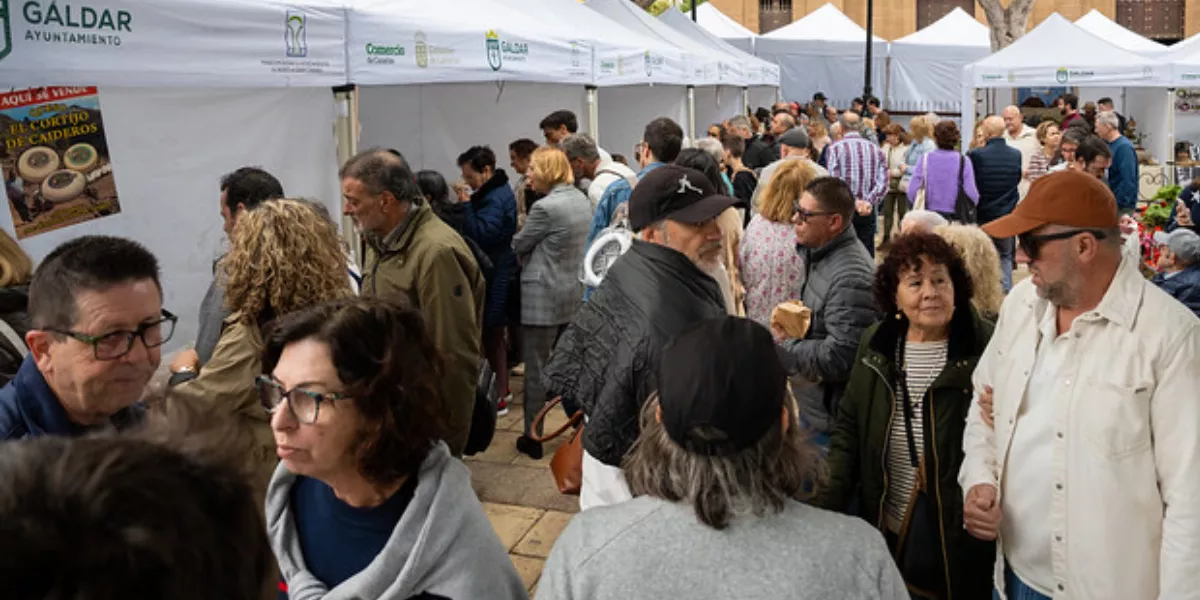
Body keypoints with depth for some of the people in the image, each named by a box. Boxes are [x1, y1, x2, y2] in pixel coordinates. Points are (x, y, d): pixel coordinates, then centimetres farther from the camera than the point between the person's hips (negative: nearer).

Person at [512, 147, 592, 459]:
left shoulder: (545, 207, -19)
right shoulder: (582, 200, 6)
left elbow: (519, 244, -7)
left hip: (544, 297, -8)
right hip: (576, 293, 8)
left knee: (536, 368, 3)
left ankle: (532, 438, 12)